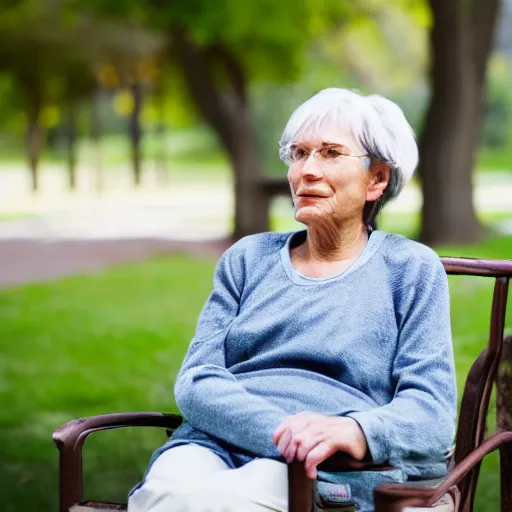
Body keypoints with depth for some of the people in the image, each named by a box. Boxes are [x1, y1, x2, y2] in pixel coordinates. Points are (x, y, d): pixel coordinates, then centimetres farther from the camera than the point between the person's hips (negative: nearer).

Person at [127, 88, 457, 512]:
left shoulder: (411, 269, 13)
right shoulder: (249, 258, 21)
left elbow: (432, 411, 1)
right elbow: (196, 381, 8)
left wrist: (357, 432, -23)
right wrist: (281, 432, -14)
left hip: (341, 469, -3)